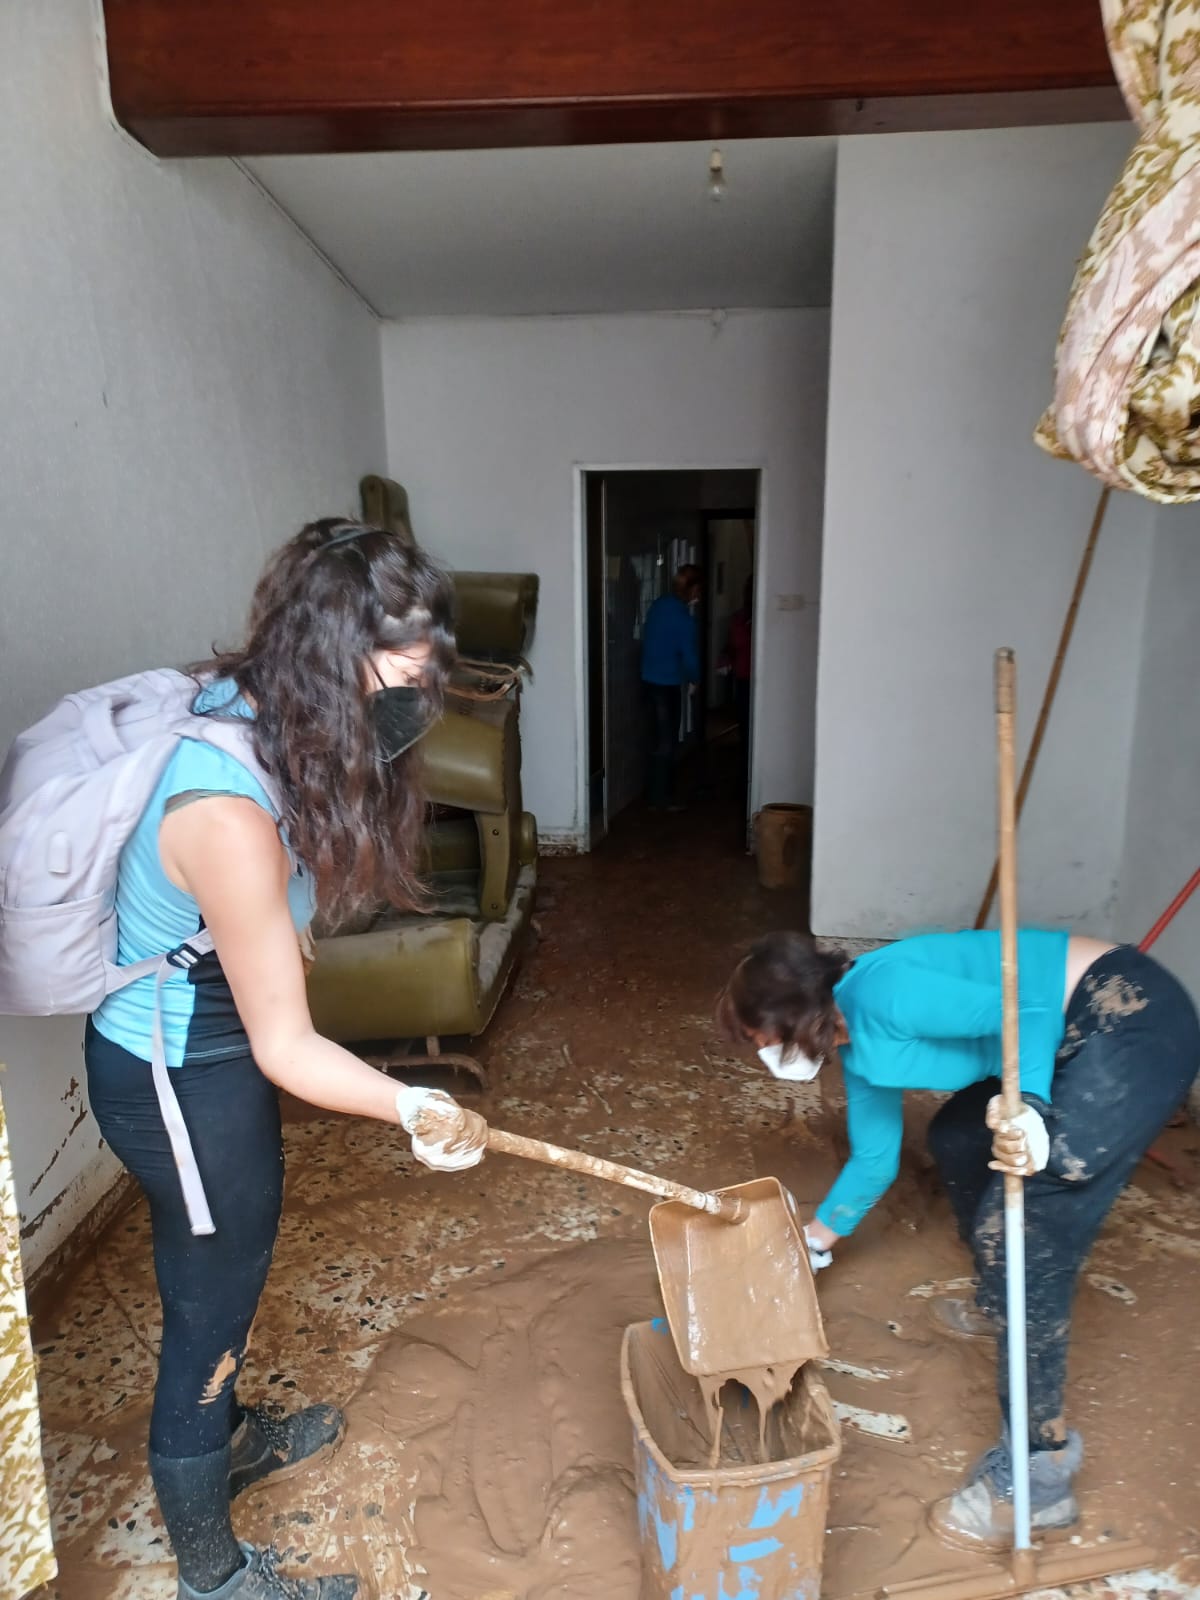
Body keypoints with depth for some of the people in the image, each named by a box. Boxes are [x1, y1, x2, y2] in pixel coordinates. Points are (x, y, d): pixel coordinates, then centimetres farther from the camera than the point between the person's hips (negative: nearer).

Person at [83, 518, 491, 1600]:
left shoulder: (242, 708, -8)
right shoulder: (230, 817, -37)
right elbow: (286, 1048, -27)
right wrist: (413, 1106, -34)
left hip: (206, 1050, 9)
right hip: (179, 1082, -9)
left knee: (234, 1259, 29)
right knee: (211, 1304, 13)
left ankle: (232, 1438, 58)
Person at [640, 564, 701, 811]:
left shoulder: (658, 605, 6)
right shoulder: (683, 618, -18)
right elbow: (689, 658, -14)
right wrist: (694, 678, 7)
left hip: (650, 680, 8)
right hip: (667, 685, -8)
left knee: (658, 740, 15)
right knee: (666, 743, 0)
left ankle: (657, 794, 22)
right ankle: (660, 799, 6)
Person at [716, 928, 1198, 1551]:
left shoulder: (880, 992, -21)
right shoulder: (861, 1051, 9)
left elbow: (1026, 1014, -23)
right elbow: (874, 1158, 22)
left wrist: (1028, 1113, -39)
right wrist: (816, 1241, 32)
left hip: (1134, 1020, -10)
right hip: (1078, 1035, 10)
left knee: (1024, 1232, -12)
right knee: (957, 1139, 25)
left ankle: (1039, 1473, -1)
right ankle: (1002, 1306, 46)